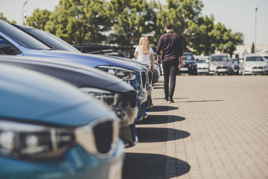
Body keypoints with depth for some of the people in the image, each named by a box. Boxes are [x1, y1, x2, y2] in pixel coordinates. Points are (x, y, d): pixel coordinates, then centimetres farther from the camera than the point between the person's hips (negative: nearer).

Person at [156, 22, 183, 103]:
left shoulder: (162, 37, 0)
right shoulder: (177, 36, 2)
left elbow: (158, 50, -5)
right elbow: (180, 50, 1)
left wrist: (158, 58, 13)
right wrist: (181, 62, 6)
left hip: (165, 60, 1)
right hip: (174, 60, -1)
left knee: (166, 78, 12)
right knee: (173, 78, -4)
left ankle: (166, 97, 19)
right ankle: (170, 97, -16)